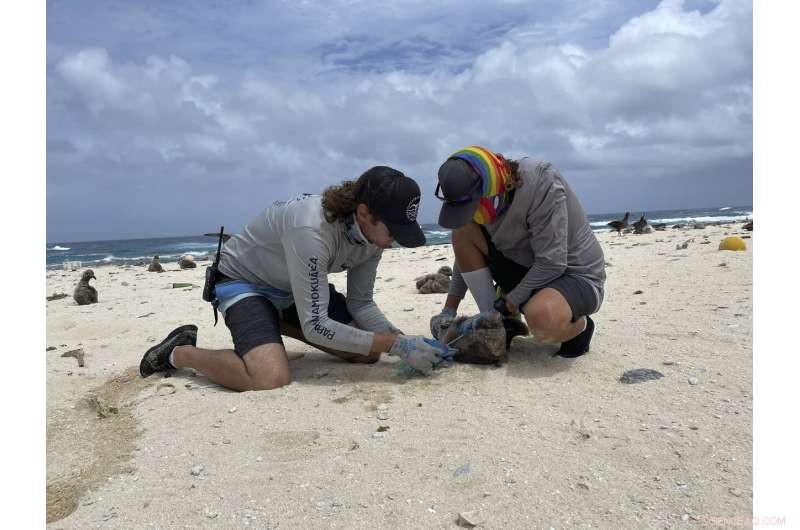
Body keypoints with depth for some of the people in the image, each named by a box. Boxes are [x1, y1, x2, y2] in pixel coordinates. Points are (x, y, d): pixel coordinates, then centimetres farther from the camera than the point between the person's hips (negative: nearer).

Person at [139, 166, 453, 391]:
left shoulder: (374, 230, -15)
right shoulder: (312, 230, -39)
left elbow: (361, 304, -6)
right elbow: (316, 327, -37)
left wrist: (405, 340, -22)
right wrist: (398, 345, -35)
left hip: (295, 288, 8)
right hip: (242, 280, -7)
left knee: (369, 352, -2)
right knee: (271, 379, -31)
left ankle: (279, 326, 21)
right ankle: (180, 352, -1)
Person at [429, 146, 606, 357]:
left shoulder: (542, 183, -28)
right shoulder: (479, 199, -7)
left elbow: (552, 263, -28)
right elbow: (466, 257, 5)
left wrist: (508, 305, -21)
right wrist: (448, 310, -2)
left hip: (578, 277, -6)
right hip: (528, 270, 6)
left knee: (542, 317, -40)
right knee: (462, 232, -12)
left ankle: (580, 325, -2)